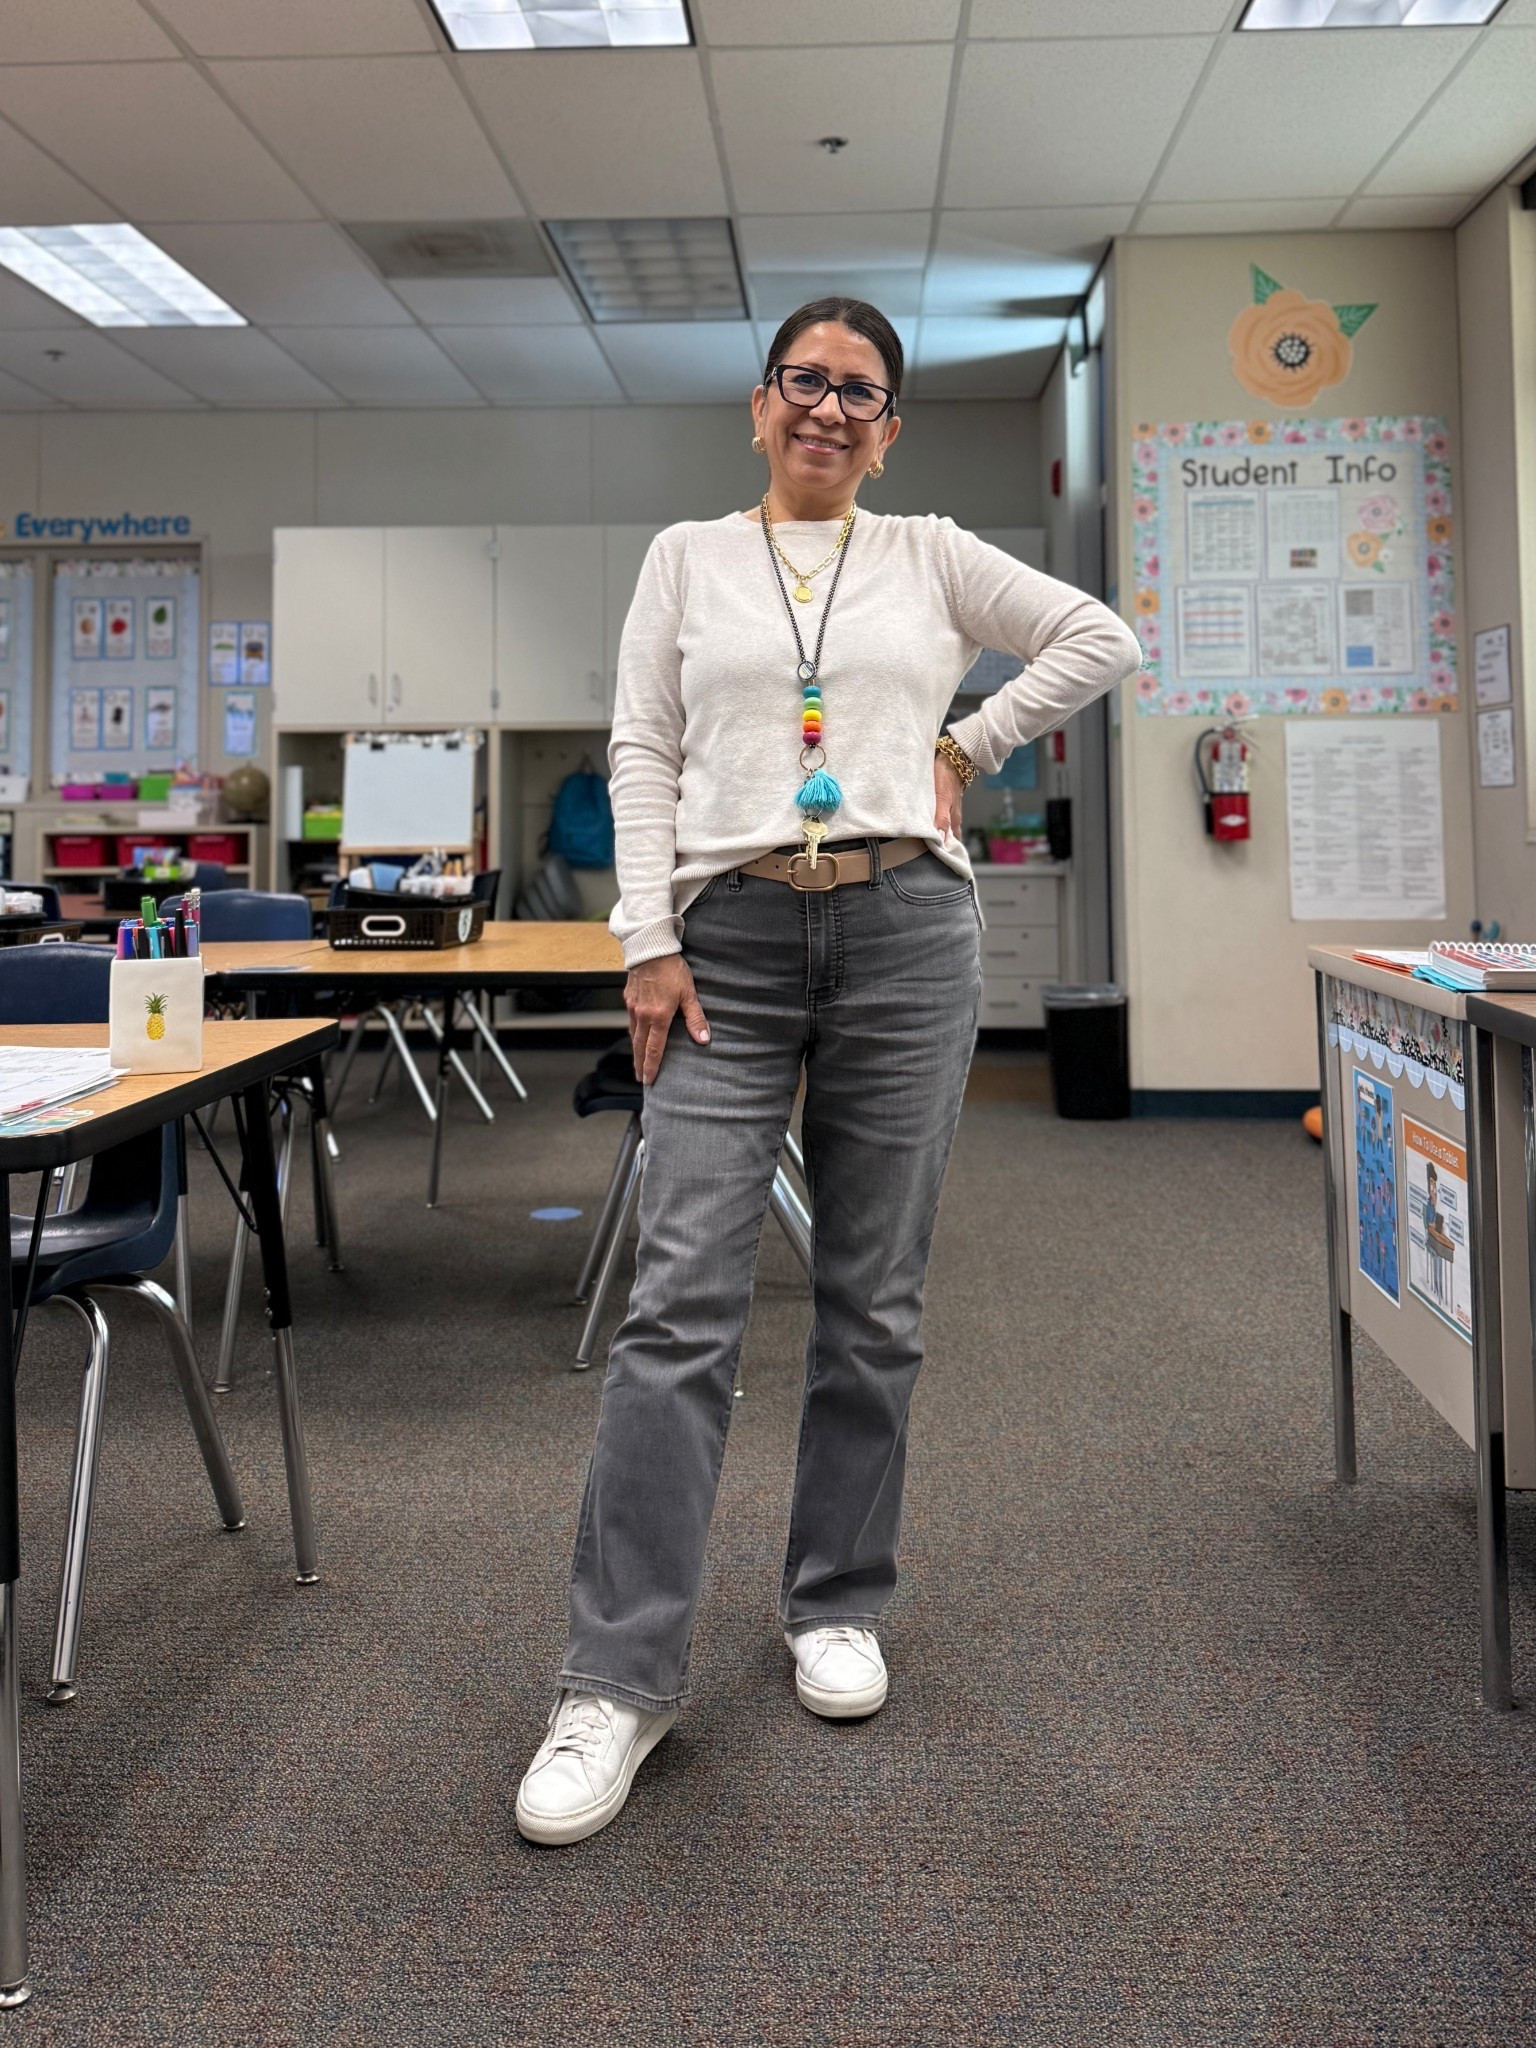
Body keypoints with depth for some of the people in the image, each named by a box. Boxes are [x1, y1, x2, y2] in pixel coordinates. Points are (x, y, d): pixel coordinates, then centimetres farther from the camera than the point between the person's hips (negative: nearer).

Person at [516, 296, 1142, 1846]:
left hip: (904, 933, 1)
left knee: (874, 1305, 6)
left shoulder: (930, 556, 14)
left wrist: (969, 744, 8)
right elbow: (642, 753, 6)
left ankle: (836, 1606, 24)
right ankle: (617, 1681, -1)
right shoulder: (688, 557, 13)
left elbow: (1103, 637, 17)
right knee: (682, 1302, -8)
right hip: (730, 940, -1)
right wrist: (649, 944, -5)